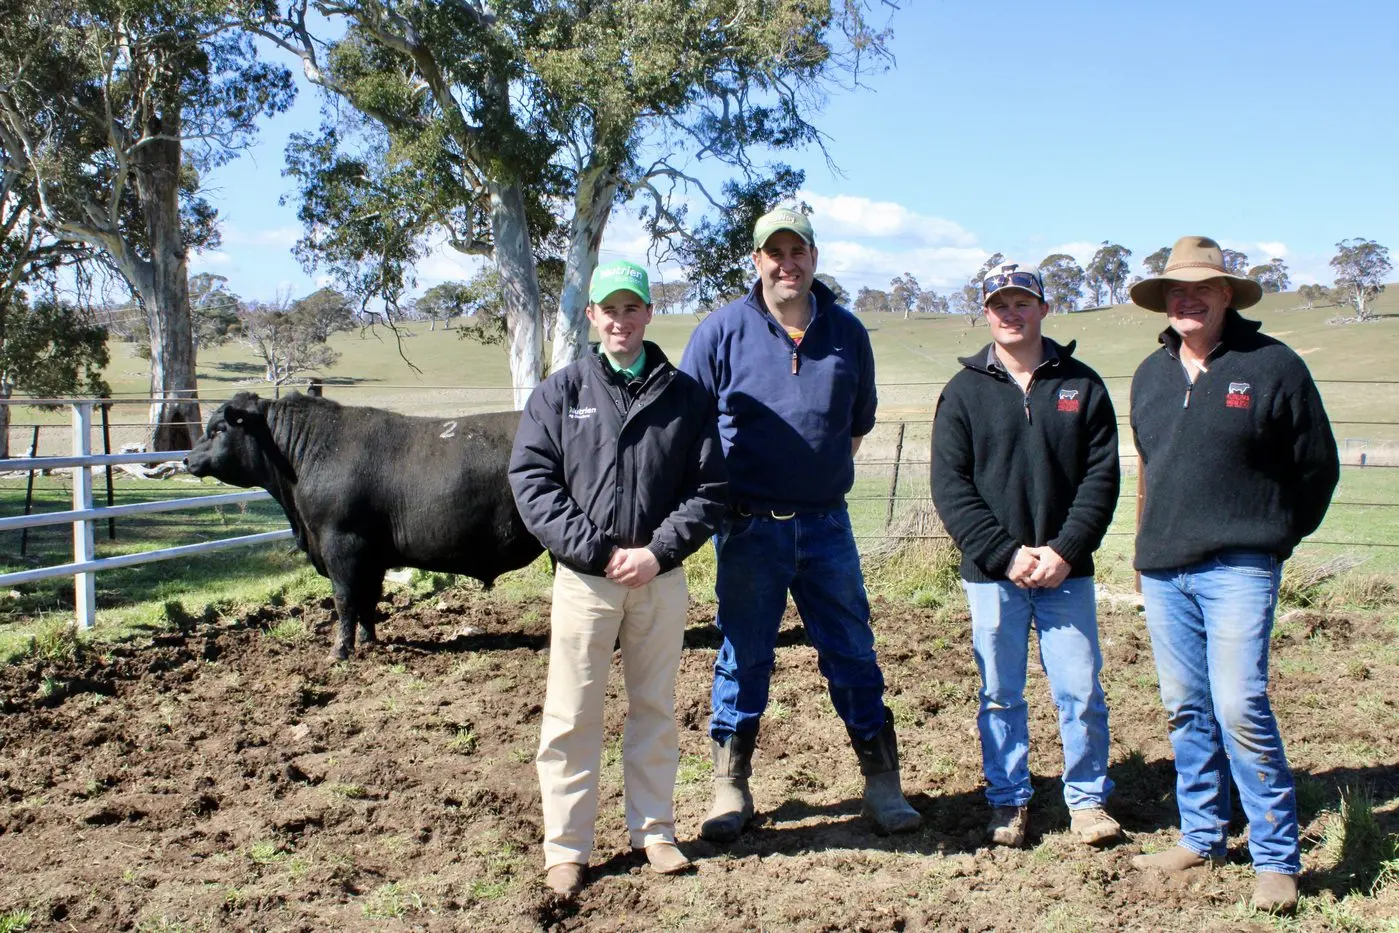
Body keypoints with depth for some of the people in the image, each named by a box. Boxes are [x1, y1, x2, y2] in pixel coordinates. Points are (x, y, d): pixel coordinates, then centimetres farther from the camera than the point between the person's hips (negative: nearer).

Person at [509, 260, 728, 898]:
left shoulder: (685, 395, 4)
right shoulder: (560, 392, 1)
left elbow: (710, 488, 1)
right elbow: (531, 481, -6)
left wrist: (658, 552, -12)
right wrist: (597, 552, -14)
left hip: (662, 580, 1)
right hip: (583, 578, -1)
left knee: (655, 712, 12)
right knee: (572, 718, 2)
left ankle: (653, 832, 26)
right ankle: (567, 847, 12)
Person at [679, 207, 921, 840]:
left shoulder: (846, 332, 4)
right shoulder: (722, 331, -3)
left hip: (825, 522, 2)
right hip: (748, 526, -2)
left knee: (853, 652, 7)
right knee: (743, 657, 7)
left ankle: (882, 785, 19)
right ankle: (731, 788, 20)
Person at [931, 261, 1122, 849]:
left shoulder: (1082, 386, 6)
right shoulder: (964, 392, 4)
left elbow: (1102, 477, 0)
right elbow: (950, 487, -3)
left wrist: (1064, 551, -12)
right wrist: (1006, 554, -12)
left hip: (1067, 572, 0)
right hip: (992, 574, 0)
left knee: (1081, 692, 1)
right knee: (1001, 696, 7)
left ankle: (1088, 800, 18)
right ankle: (1008, 802, 20)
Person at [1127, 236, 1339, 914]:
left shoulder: (1272, 366, -4)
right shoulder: (1150, 374, 12)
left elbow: (1317, 465, 3)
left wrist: (1278, 535, 9)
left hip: (1238, 569, -5)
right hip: (1162, 570, 6)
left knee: (1241, 709, -11)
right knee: (1186, 711, 11)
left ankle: (1276, 859, -1)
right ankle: (1201, 838, 23)